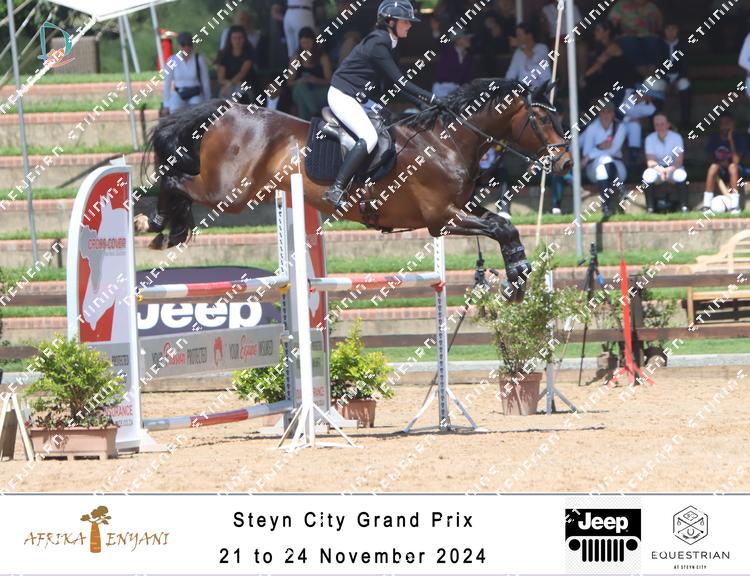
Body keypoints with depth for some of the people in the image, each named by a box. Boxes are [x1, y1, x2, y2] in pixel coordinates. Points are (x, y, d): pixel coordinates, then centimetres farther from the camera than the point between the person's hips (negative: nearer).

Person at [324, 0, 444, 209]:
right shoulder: (377, 44, -19)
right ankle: (336, 190, -28)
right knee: (369, 138, -24)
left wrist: (425, 101, 9)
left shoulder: (384, 42, 13)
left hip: (353, 99, 11)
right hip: (342, 96, -11)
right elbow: (399, 82, -20)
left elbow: (393, 84, 16)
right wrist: (432, 99, -18)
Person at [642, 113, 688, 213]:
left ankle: (684, 207, -25)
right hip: (657, 168, 1)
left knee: (681, 174, -35)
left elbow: (679, 160, -19)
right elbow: (650, 162, -17)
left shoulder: (676, 137, -12)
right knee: (648, 174, -33)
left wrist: (669, 170, -41)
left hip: (673, 168, -1)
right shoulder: (650, 138, -9)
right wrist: (661, 170, -39)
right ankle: (649, 208, -26)